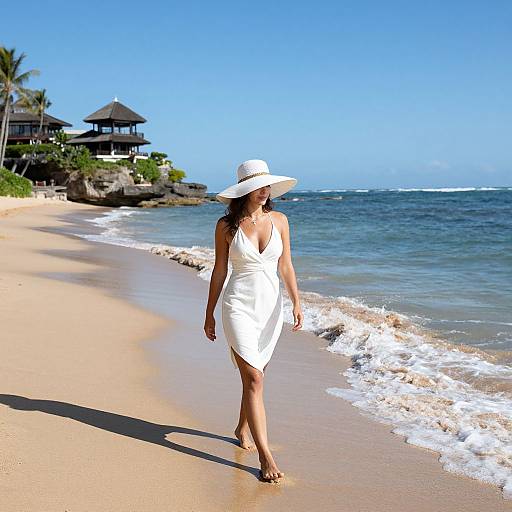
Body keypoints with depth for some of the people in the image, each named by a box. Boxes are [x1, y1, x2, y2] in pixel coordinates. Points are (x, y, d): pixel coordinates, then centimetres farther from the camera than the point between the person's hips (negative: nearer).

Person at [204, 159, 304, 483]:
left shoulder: (279, 220, 3)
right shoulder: (227, 225, -4)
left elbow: (286, 265, 6)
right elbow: (219, 270, 2)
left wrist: (297, 302, -5)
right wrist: (209, 314, 5)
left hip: (271, 306, 4)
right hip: (239, 306, -4)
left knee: (256, 374, 15)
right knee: (253, 379, -11)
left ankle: (243, 429, 39)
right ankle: (266, 456, -10)